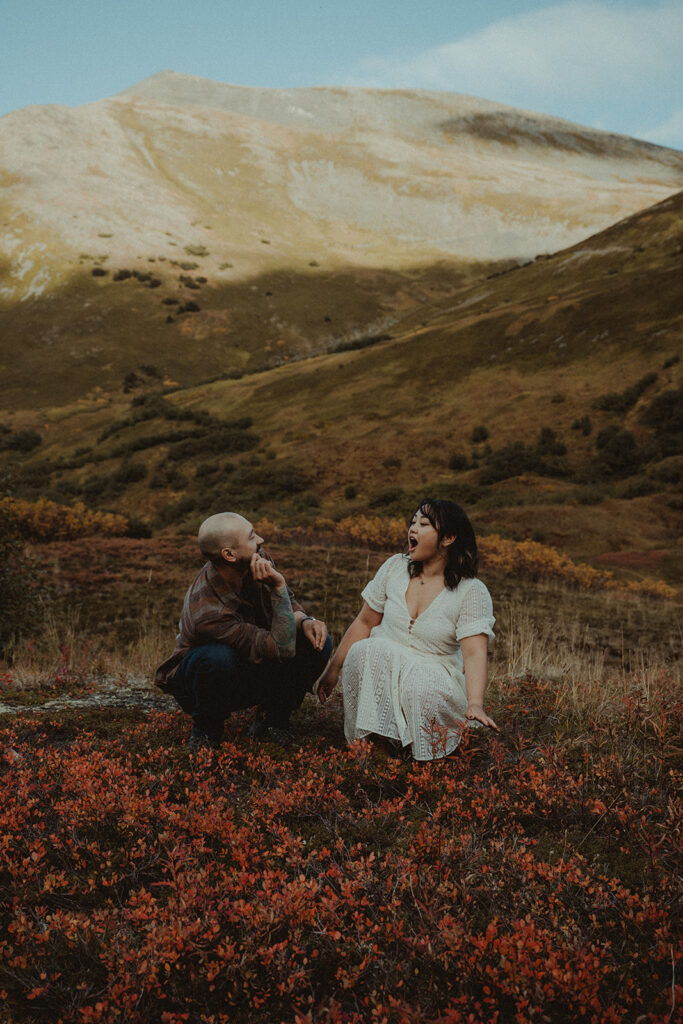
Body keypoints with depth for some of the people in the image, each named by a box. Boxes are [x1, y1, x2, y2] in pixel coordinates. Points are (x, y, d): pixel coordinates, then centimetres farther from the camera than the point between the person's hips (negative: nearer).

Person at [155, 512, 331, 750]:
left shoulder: (256, 560, -17)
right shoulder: (208, 611, -37)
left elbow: (287, 602, 3)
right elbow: (282, 648, -37)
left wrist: (304, 621, -20)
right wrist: (278, 586, -40)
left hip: (250, 672, 6)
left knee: (318, 644, -14)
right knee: (219, 657, -40)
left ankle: (270, 718, 5)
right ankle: (206, 728, -10)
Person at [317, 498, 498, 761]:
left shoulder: (472, 591, -9)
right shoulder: (394, 567, 3)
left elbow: (475, 652, -21)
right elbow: (364, 623, 10)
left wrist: (475, 705, -36)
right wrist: (334, 669, 9)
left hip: (434, 674, -3)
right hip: (381, 671, 3)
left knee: (422, 688, -38)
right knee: (369, 649, -31)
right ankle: (369, 739, -21)